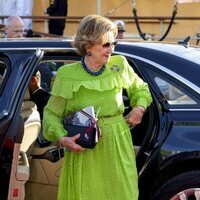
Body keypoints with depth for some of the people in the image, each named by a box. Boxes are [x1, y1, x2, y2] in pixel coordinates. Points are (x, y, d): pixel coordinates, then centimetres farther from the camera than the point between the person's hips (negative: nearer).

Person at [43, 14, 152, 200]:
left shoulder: (120, 66, 2)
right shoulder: (67, 75, -6)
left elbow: (140, 89, 22)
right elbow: (51, 113, -1)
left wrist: (139, 108, 3)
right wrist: (62, 138, -17)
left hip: (118, 149, 2)